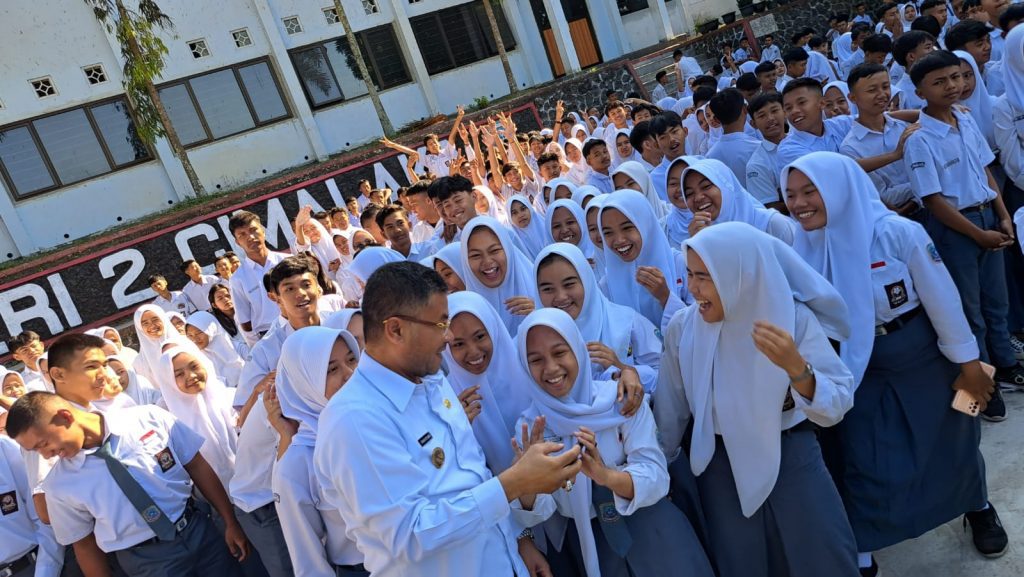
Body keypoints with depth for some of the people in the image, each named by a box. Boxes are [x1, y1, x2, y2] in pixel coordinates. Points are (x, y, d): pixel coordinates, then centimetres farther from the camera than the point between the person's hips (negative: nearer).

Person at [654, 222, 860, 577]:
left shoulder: (794, 318, -16)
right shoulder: (682, 327, -10)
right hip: (720, 467, 1)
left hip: (792, 459, -1)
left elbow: (836, 408, -20)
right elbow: (672, 408, 1)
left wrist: (795, 366, -37)